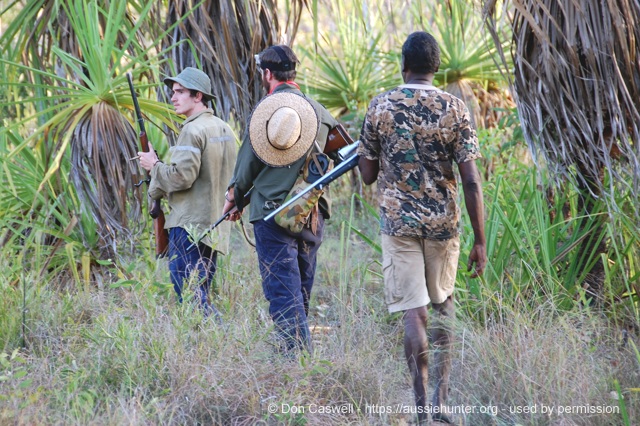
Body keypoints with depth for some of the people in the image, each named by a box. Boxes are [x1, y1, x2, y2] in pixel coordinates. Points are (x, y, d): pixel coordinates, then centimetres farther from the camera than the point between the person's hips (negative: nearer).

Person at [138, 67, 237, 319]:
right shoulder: (224, 129, 14)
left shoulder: (193, 130, -14)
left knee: (187, 293, -7)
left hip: (189, 224, -9)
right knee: (200, 294, 14)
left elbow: (181, 177, -21)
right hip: (215, 226, 9)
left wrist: (154, 165, -3)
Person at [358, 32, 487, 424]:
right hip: (444, 222, 1)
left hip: (398, 222, -1)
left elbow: (367, 174, 3)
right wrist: (480, 242, -4)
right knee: (443, 303, 19)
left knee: (414, 313, 1)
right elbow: (472, 182, -9)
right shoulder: (455, 109, -5)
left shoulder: (380, 107, -3)